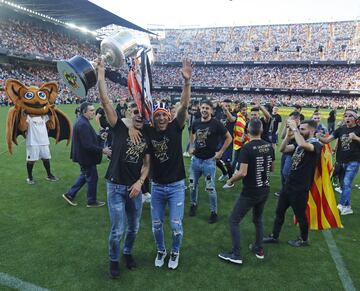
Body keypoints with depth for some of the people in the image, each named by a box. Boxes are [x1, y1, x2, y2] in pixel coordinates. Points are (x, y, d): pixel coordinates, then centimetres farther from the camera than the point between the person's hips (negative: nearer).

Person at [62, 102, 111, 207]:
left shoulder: (81, 121, 7)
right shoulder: (83, 124, -27)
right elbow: (88, 145, -30)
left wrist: (99, 137, 8)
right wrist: (102, 150, -24)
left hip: (83, 155, 10)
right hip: (86, 157, -10)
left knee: (84, 176, 25)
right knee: (92, 178, 6)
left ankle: (70, 194, 31)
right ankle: (92, 201, 23)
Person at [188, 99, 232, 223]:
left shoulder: (216, 123, -11)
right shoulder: (196, 123, 2)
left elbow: (229, 138, -5)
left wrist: (221, 152, -7)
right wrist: (191, 147, 13)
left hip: (209, 161, -5)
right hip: (195, 159, 5)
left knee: (210, 188, 2)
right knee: (192, 185, 15)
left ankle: (214, 212, 18)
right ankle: (193, 205, 38)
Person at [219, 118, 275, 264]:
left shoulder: (247, 148, -19)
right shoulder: (269, 146, 0)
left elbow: (243, 173, -23)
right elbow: (272, 168, 11)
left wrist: (231, 180, -6)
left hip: (250, 192, -7)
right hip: (265, 190, 7)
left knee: (234, 221, 6)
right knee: (258, 219, 25)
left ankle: (236, 255, 10)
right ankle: (259, 249, 36)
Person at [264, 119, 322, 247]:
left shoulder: (316, 144, -16)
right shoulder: (300, 142, 8)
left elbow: (303, 145, -38)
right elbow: (283, 149, 3)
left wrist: (294, 129, -28)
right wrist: (288, 134, -9)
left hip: (300, 188, -8)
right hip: (289, 184, 8)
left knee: (300, 215, 11)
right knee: (279, 211, 15)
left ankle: (304, 239, 33)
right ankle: (274, 236, 29)